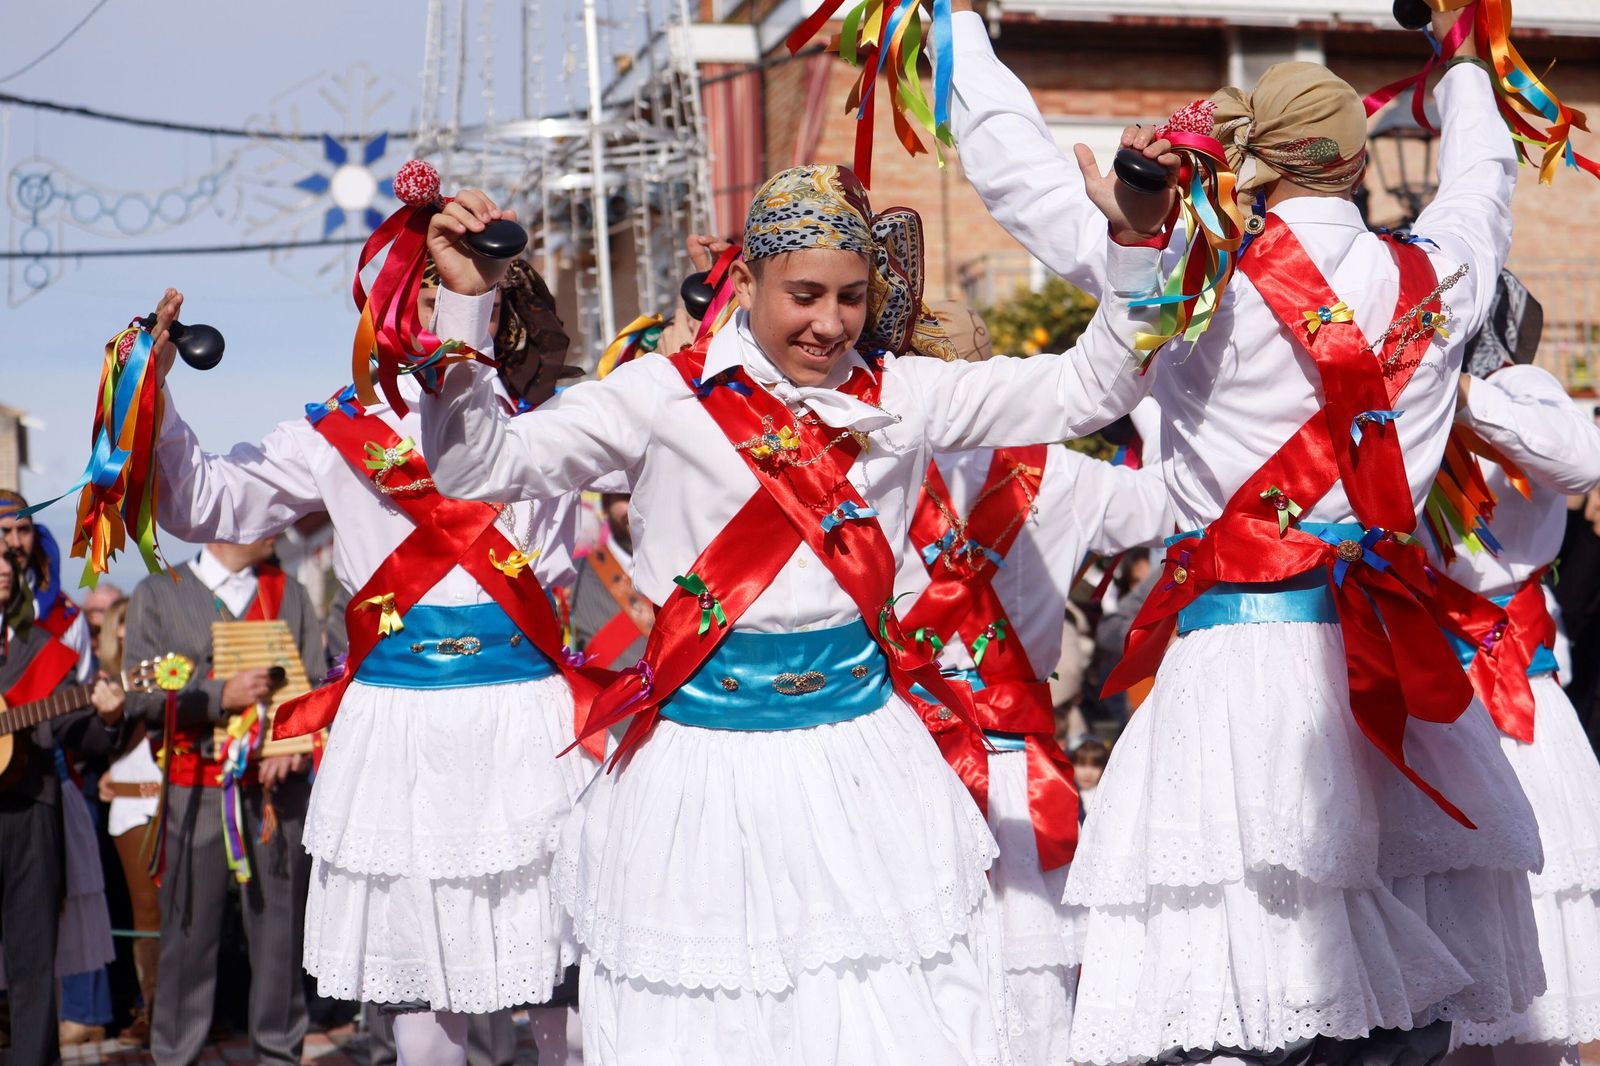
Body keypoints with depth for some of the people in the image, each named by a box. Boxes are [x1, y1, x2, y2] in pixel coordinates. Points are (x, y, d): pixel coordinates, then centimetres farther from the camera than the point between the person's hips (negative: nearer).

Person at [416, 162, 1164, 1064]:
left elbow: (1085, 391, 3)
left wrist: (1134, 246, -7)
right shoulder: (668, 395, -4)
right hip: (708, 764, -2)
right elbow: (480, 465, -7)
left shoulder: (903, 394, 4)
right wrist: (465, 304, -17)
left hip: (862, 750, 2)